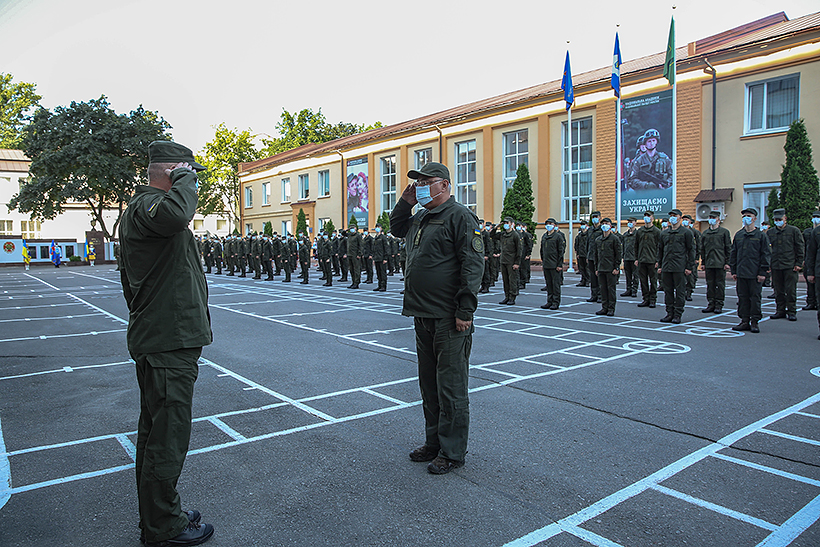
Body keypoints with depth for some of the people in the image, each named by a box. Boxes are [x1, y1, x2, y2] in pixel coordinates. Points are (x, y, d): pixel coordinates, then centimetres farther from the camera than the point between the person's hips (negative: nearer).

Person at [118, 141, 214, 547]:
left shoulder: (138, 208, 19)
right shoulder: (147, 205, -15)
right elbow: (174, 213, -42)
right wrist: (185, 181, -22)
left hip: (156, 339, 12)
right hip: (169, 344, -12)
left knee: (154, 431, 20)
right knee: (168, 437, -1)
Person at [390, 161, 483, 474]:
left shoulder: (459, 216, -10)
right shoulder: (419, 218, 16)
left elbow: (473, 264, -16)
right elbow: (395, 228, 35)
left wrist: (465, 311, -20)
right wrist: (405, 202, 15)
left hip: (449, 319, -9)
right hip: (423, 317, 9)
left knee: (450, 386, 0)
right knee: (429, 385, 17)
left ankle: (452, 452, 13)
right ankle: (433, 443, 31)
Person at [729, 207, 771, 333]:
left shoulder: (761, 235, -1)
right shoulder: (738, 235, 11)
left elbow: (766, 254, -2)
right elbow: (733, 254, 15)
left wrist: (762, 272, -8)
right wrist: (733, 270, 10)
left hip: (755, 274, -4)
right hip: (741, 273, 4)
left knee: (755, 297, 1)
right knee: (742, 297, 7)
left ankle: (754, 322, 8)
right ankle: (744, 321, 13)